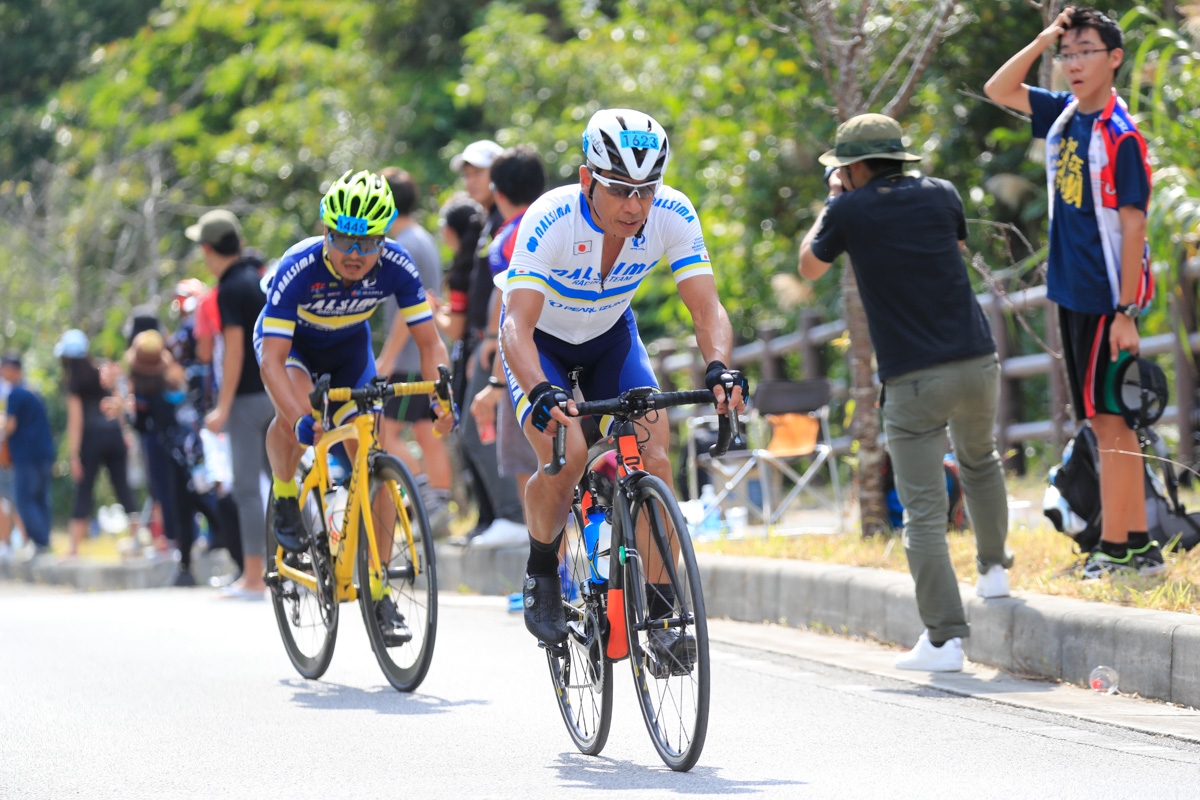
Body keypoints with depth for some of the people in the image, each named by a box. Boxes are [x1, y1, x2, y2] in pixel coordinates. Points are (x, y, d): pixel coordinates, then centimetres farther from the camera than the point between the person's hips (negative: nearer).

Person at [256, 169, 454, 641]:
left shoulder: (395, 267, -29)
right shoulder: (299, 269, -37)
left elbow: (429, 342, -22)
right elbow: (272, 359, -40)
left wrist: (442, 398, -40)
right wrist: (299, 419, -56)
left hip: (349, 346, 2)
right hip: (290, 341, -2)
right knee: (294, 412, -35)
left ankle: (378, 593, 0)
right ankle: (285, 498, -5)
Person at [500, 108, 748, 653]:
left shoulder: (673, 216, -26)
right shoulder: (550, 220, -35)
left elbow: (707, 308, -26)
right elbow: (518, 325, -40)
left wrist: (719, 367, -47)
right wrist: (540, 393, -58)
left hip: (610, 336, 3)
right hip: (541, 342, -3)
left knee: (653, 448, -18)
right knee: (565, 454, -26)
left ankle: (660, 610, -9)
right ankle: (541, 575, 2)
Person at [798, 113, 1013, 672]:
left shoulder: (850, 211, -1)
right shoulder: (939, 195, 8)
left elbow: (809, 267, 16)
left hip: (913, 381, -4)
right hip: (976, 363, 4)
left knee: (924, 513, -3)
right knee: (978, 459, 34)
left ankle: (944, 639, -9)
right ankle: (993, 568, 43)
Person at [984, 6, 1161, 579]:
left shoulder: (1119, 135, -14)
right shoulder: (1064, 114, 8)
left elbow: (1133, 225, -16)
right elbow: (999, 90, 18)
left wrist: (1126, 312, -19)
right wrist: (1044, 39, 4)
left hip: (1107, 297, -8)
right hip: (1073, 292, 8)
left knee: (1110, 422, -6)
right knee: (1106, 423, 10)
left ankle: (1114, 548, -4)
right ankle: (1139, 545, 14)